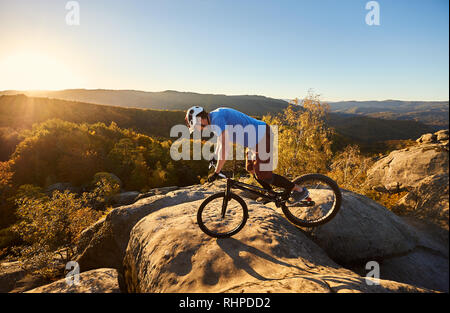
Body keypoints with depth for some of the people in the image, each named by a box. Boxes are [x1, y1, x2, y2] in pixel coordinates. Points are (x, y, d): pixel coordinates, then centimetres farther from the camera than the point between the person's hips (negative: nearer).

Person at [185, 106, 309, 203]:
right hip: (257, 138, 10)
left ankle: (299, 190, 6)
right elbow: (220, 142, 23)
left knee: (262, 175, -5)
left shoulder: (217, 119, -22)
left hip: (262, 137, -10)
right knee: (251, 169, 20)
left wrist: (216, 173, -21)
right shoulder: (214, 116, 10)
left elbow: (224, 148, -27)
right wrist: (215, 163, 30)